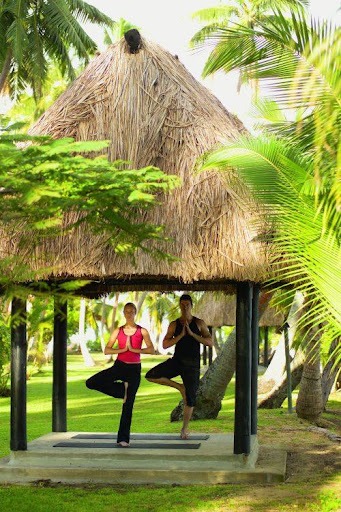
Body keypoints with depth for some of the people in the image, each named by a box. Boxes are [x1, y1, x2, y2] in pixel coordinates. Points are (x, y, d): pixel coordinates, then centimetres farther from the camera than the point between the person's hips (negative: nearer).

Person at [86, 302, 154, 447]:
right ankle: (123, 390, -2)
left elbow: (151, 349, -12)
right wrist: (123, 349, -14)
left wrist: (133, 349, -18)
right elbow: (106, 350, -2)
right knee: (91, 383, -15)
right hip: (119, 366, 2)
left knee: (128, 405, 1)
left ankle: (123, 438, 9)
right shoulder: (118, 331, 4)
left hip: (134, 369, -2)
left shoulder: (142, 331, 0)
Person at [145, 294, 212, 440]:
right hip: (177, 361, 1)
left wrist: (192, 334, -17)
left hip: (192, 365, -1)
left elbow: (210, 342, -8)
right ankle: (179, 387, 0)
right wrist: (180, 336, -16)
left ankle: (184, 428, 21)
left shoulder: (199, 323, 0)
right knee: (150, 376, -18)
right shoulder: (174, 324, 3)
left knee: (190, 399, 1)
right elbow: (165, 345, -4)